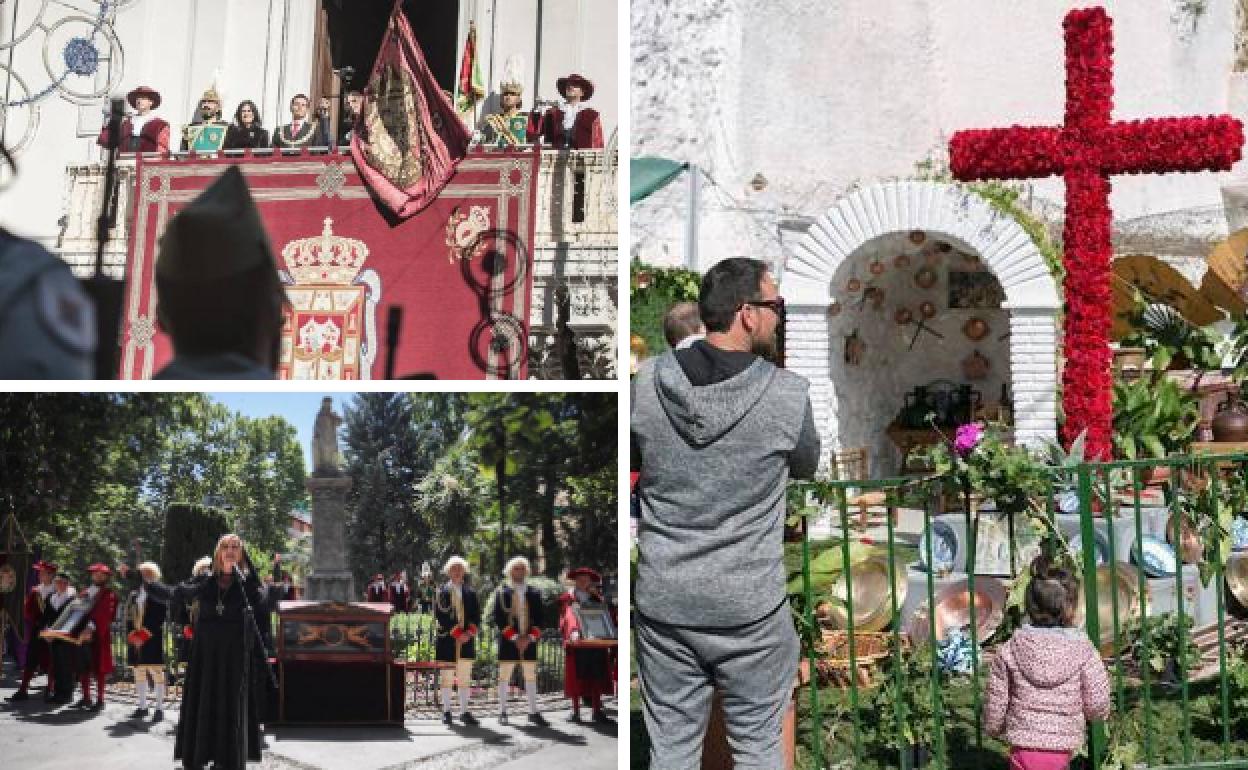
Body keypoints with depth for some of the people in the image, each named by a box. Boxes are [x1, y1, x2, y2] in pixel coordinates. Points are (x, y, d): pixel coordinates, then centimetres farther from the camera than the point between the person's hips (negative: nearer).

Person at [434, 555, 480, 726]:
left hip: (466, 640, 3)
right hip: (447, 640, -3)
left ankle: (464, 711, 9)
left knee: (465, 678, 4)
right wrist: (456, 633, -13)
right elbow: (440, 616, -7)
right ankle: (446, 711, 10)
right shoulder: (442, 592, 2)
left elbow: (476, 616, 9)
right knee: (447, 676, 2)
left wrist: (469, 633, -7)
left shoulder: (470, 593, 11)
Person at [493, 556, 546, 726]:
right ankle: (503, 712, 10)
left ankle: (533, 712, 9)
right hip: (508, 641, -3)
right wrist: (514, 637, -13)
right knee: (504, 676, 3)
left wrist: (530, 637, -7)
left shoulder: (534, 593, 9)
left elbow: (539, 619, 7)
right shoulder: (502, 592, 0)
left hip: (529, 641, 3)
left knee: (531, 677, 5)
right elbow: (498, 618, -6)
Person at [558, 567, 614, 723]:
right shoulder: (569, 598, 4)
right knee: (577, 677, -2)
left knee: (596, 677, 1)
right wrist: (574, 630, -32)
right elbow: (569, 615, -16)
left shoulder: (597, 598, 17)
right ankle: (576, 711, 3)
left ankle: (597, 710, 4)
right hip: (577, 643, -3)